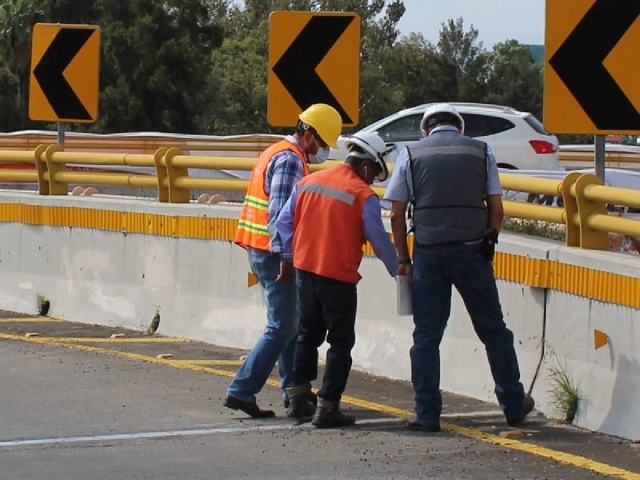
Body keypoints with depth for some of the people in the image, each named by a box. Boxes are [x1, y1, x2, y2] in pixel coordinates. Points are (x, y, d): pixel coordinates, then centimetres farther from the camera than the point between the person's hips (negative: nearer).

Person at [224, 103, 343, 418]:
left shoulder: (277, 152, 18)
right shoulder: (291, 160, -14)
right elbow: (280, 213, -22)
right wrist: (284, 258, -25)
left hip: (260, 250, 10)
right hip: (273, 251, -10)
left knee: (291, 322, 17)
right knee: (282, 328, -8)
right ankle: (241, 391, -12)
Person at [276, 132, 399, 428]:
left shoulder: (308, 182, 6)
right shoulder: (363, 195, -11)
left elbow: (284, 222, 10)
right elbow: (379, 240, -8)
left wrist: (288, 257, 20)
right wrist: (397, 270, 7)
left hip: (305, 271, 6)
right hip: (338, 277, -6)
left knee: (308, 334, 20)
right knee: (341, 342, 5)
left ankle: (298, 400, 21)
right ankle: (327, 408, 2)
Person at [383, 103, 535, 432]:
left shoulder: (411, 155, 7)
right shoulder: (480, 152, 8)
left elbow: (397, 214, 4)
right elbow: (497, 210, 4)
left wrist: (404, 259, 10)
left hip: (428, 253, 0)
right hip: (472, 251, 0)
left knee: (426, 336, 5)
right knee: (494, 331, 11)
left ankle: (427, 414, 3)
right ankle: (514, 406, 18)